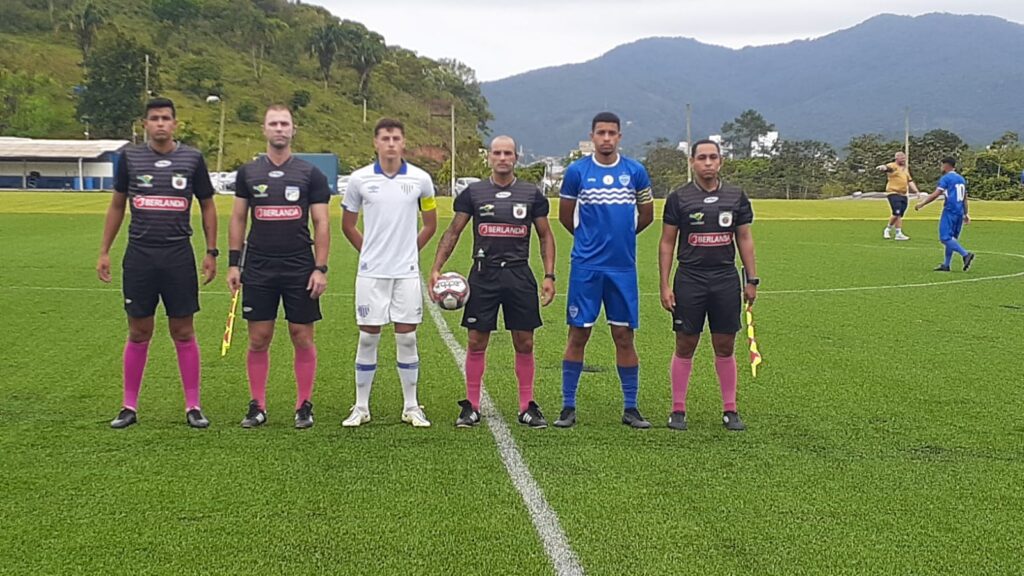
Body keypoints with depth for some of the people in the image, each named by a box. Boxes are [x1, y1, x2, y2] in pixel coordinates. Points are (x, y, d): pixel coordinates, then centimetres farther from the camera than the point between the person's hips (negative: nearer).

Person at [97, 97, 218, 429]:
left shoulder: (192, 159, 2)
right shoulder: (130, 158, 4)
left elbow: (207, 206, 9)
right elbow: (116, 206, 12)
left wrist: (211, 252, 3)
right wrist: (104, 251, 8)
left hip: (178, 256, -1)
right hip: (139, 256, 1)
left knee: (183, 332, 3)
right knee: (139, 333, 6)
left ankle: (193, 406, 12)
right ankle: (129, 407, 15)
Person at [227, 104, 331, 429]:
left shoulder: (310, 174, 2)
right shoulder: (248, 173, 8)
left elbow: (321, 223, 1)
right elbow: (238, 219, 11)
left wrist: (320, 268, -7)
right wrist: (233, 263, 3)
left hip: (300, 269, -1)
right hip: (258, 268, 1)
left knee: (302, 338, 3)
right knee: (258, 339, 4)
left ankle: (304, 406, 13)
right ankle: (257, 406, 13)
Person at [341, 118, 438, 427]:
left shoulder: (420, 179, 1)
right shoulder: (359, 179, 0)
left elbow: (430, 224, 13)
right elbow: (348, 224, 12)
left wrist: (409, 250, 12)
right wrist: (370, 251, 11)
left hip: (407, 272, 0)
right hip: (371, 273, 0)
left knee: (407, 336, 4)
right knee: (368, 337, 4)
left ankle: (411, 407, 13)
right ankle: (361, 407, 13)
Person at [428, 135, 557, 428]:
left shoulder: (532, 194, 6)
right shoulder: (473, 193, 4)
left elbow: (545, 236, 11)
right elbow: (453, 232, 8)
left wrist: (549, 275, 2)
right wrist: (436, 269, -2)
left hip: (519, 275, 1)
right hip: (484, 275, 0)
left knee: (524, 343, 3)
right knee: (477, 341, 2)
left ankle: (527, 406, 13)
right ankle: (471, 406, 12)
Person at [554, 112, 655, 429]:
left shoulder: (635, 171, 4)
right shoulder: (576, 171, 0)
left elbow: (646, 215, 16)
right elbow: (565, 216, 11)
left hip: (623, 267, 1)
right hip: (586, 266, -1)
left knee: (624, 336, 5)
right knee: (578, 334, 1)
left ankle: (630, 408, 13)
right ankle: (568, 407, 8)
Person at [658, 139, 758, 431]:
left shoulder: (736, 197, 7)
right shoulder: (679, 198, 0)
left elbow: (745, 239, 11)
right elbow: (667, 242, 2)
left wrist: (752, 280, 5)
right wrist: (665, 285, -4)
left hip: (726, 280, 2)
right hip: (689, 279, -2)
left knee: (725, 347, 6)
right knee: (685, 346, 2)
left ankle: (730, 410, 14)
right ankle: (678, 410, 11)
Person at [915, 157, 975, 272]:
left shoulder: (946, 178, -6)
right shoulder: (961, 179, 18)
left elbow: (935, 195, -14)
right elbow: (965, 198, 21)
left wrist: (921, 204, -7)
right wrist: (966, 214, 25)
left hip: (949, 211, -8)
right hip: (959, 212, 8)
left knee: (945, 238, -11)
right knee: (951, 238, 12)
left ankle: (966, 254, -23)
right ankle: (946, 265, 12)